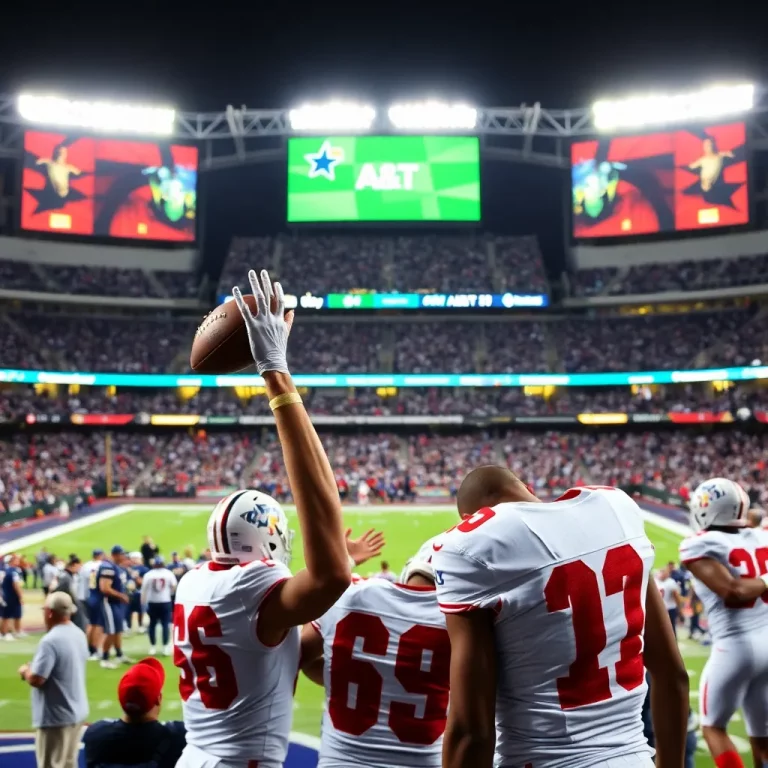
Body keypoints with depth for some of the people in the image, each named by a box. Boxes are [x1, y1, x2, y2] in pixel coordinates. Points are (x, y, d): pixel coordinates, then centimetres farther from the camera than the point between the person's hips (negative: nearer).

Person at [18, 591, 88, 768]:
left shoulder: (50, 641, -24)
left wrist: (25, 670, -3)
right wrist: (34, 667, 16)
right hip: (77, 712, 9)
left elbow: (36, 679, -24)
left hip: (55, 717, -9)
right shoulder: (79, 635, 5)